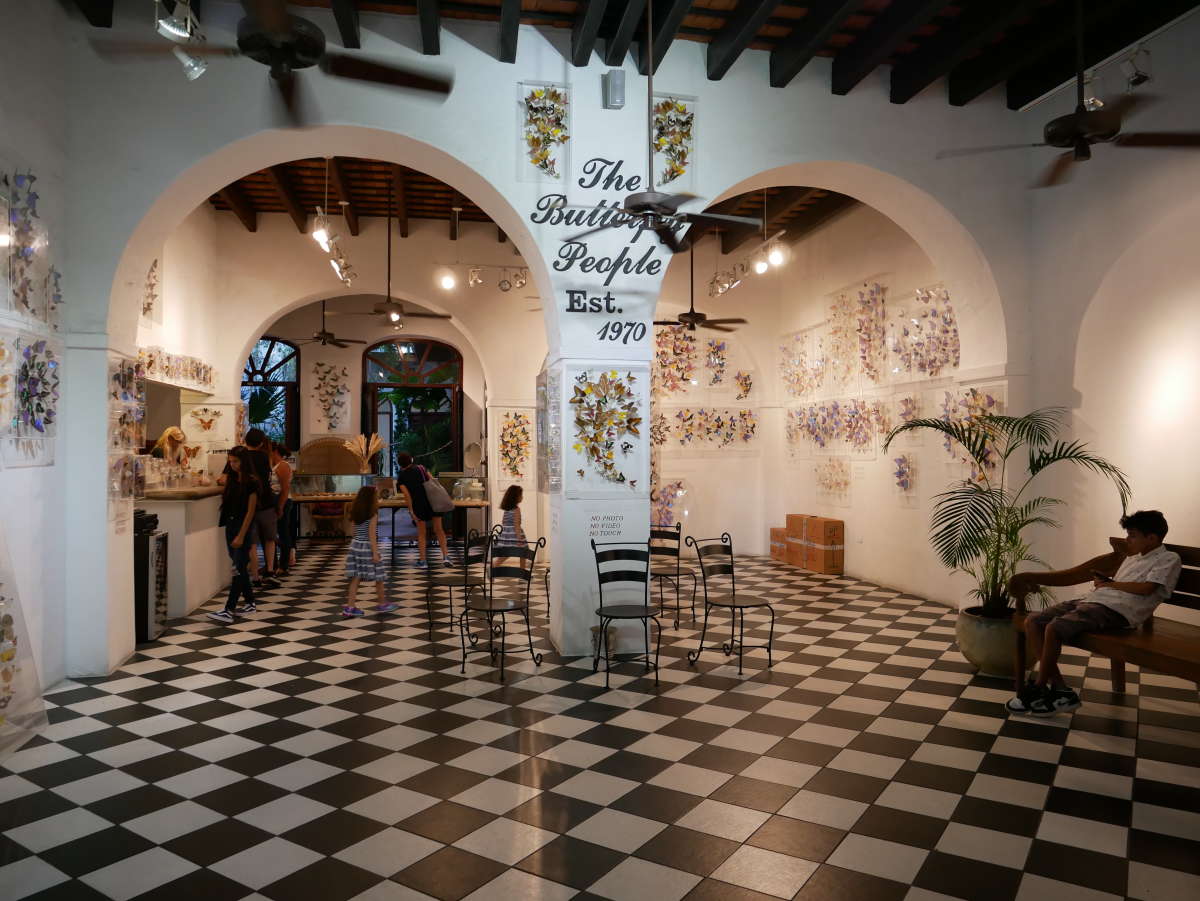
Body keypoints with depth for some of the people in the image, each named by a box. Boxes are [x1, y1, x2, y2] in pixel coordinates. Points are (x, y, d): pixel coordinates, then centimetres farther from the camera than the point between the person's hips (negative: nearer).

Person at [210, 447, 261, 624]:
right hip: (230, 524, 8)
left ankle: (229, 611, -14)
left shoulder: (252, 482, -11)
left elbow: (250, 511, -14)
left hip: (243, 525, -8)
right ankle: (249, 603, 22)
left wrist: (241, 535, -16)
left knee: (239, 567, -9)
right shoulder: (231, 479, 11)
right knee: (239, 566, 12)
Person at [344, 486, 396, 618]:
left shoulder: (357, 514, 6)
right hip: (367, 547, -7)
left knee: (356, 577, 7)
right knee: (379, 576, 9)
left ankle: (350, 606, 4)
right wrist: (375, 553, -15)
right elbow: (372, 535, -17)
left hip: (355, 546, 7)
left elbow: (357, 532, 10)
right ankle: (382, 603, 21)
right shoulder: (372, 515, -15)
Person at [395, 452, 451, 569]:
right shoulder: (421, 468, 11)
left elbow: (407, 495, -4)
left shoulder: (401, 477, 3)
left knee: (421, 533, 12)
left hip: (418, 504, -1)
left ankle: (422, 560, 11)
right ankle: (445, 556, -3)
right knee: (439, 529, 8)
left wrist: (411, 511, -3)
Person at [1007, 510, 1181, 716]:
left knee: (1054, 628, -29)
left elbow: (1146, 588, -9)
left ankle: (1037, 690, -11)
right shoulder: (1134, 557, 29)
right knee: (1032, 621, -10)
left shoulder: (1169, 559, 5)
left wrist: (1109, 584, 1)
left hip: (1115, 609, -9)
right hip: (1092, 599, 9)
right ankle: (1061, 690, -9)